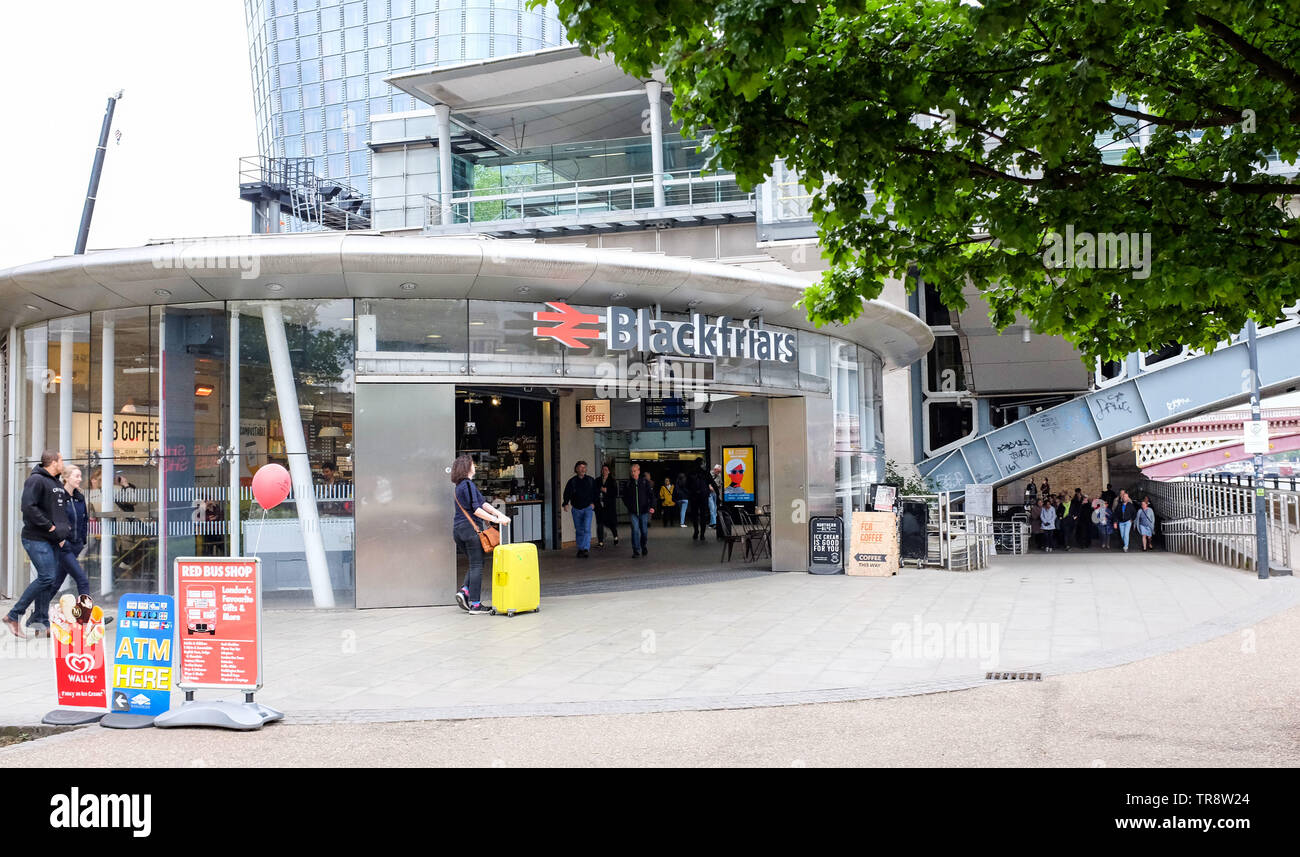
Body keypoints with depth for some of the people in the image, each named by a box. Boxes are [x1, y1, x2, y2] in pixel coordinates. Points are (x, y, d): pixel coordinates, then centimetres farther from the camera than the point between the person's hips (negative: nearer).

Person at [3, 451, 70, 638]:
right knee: (46, 577, -14)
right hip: (36, 539, -9)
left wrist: (65, 531, 10)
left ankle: (40, 622, 12)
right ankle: (13, 615, -3)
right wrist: (51, 527, -19)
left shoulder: (58, 484, 17)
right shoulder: (36, 480, -11)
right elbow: (29, 507, -21)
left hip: (53, 540, 9)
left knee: (51, 580, 7)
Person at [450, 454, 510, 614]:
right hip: (470, 528, -9)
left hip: (458, 529, 9)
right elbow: (475, 509, -19)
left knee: (474, 564, 18)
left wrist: (500, 514, 3)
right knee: (477, 565, -3)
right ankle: (475, 604, -3)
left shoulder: (458, 486, 18)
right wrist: (495, 519, -16)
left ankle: (464, 591, 1)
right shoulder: (468, 484, -11)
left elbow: (482, 502, 11)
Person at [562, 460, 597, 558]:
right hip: (576, 509, 1)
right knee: (579, 531, 8)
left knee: (587, 529, -14)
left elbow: (595, 493, 11)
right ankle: (580, 549, 19)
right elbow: (567, 493, -3)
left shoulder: (590, 480, 5)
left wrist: (593, 502, -3)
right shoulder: (572, 481, 2)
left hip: (588, 508, -1)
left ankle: (586, 549, -19)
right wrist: (566, 503, -17)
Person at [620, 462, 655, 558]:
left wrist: (652, 506, -16)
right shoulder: (628, 484, 5)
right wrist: (629, 506, 4)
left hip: (644, 511, 0)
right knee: (635, 530, -10)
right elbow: (624, 498, 17)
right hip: (633, 512, 0)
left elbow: (651, 495, -2)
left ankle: (644, 549, 27)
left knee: (644, 531, 6)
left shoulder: (645, 482, 1)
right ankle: (636, 550, -5)